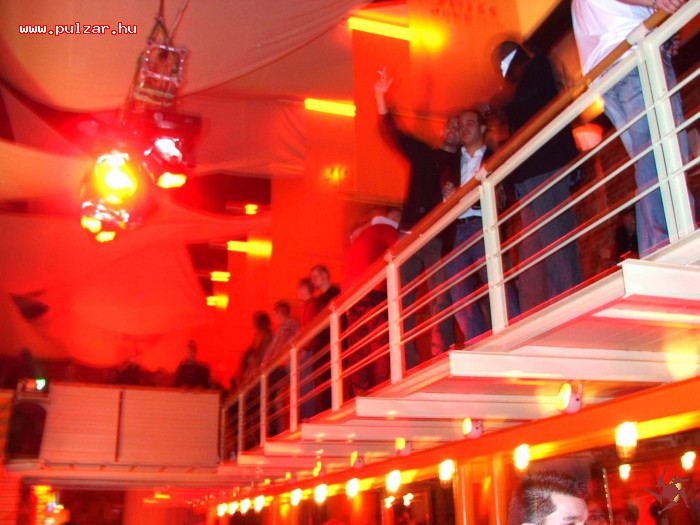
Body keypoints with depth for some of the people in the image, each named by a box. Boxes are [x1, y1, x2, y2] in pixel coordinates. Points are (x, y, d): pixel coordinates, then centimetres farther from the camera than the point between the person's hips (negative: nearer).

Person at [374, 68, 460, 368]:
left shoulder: (463, 166, 11)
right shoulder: (423, 153, 19)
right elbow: (391, 132, 13)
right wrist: (381, 98, 3)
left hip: (441, 239, -2)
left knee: (440, 300, -9)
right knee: (402, 300, -2)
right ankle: (408, 365, 1)